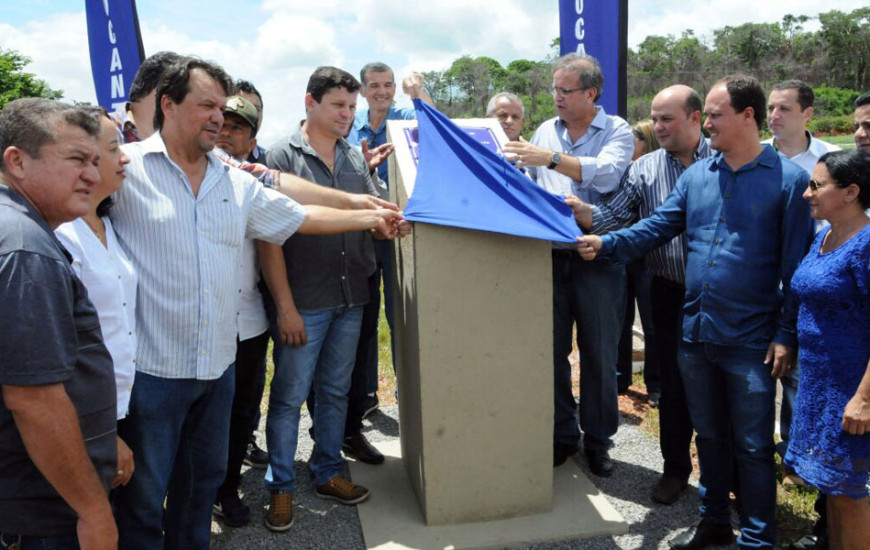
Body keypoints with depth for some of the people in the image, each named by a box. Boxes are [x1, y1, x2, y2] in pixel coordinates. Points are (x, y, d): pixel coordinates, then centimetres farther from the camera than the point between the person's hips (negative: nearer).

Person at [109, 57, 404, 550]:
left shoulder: (237, 183, 10)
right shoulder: (126, 167, -8)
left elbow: (299, 217, 15)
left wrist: (370, 218, 15)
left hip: (219, 364, 6)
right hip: (152, 366, -6)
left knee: (205, 479, 22)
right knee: (144, 495, 9)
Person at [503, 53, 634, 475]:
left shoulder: (617, 131, 0)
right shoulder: (546, 131, 13)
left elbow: (606, 174, -20)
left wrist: (551, 158, -21)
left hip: (598, 259, -4)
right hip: (550, 256, 4)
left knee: (599, 354, 6)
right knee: (551, 349, 10)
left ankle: (598, 440, 24)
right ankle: (562, 433, 26)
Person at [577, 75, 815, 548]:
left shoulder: (789, 179, -7)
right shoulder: (696, 175, 8)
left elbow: (796, 266, -8)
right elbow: (658, 227, 4)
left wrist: (786, 335, -11)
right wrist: (606, 244, -11)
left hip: (750, 343, -5)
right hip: (695, 333, 5)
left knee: (752, 448, 7)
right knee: (709, 437, 19)